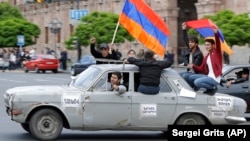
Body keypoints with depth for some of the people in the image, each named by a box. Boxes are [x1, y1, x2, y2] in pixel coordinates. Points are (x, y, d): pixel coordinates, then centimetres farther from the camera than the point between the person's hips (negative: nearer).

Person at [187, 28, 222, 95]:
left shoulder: (217, 53, -4)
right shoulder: (206, 57, 16)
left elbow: (218, 43, -23)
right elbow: (201, 69, 14)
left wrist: (216, 34, -40)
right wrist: (193, 66, -3)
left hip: (215, 79, -9)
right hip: (208, 76, 9)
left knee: (197, 82, -25)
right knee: (191, 77, 7)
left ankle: (213, 88, -4)